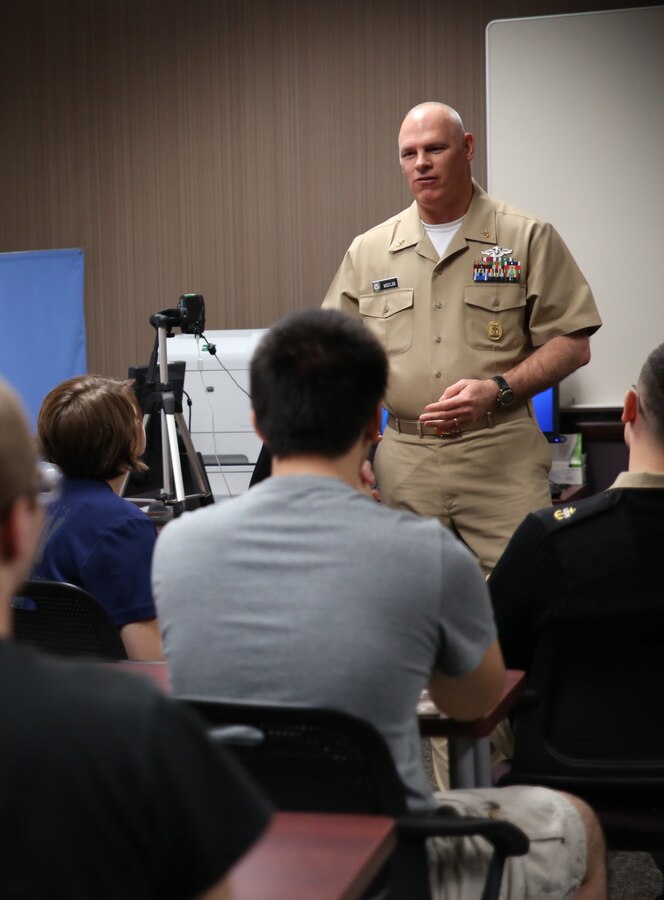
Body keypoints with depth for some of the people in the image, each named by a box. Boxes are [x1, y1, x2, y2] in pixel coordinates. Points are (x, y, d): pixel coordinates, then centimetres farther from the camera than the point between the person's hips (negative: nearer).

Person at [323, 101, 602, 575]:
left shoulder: (528, 238, 3)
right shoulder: (368, 251, 11)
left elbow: (572, 343, 0)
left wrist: (498, 390, -14)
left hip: (501, 457, -2)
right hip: (403, 460, 3)